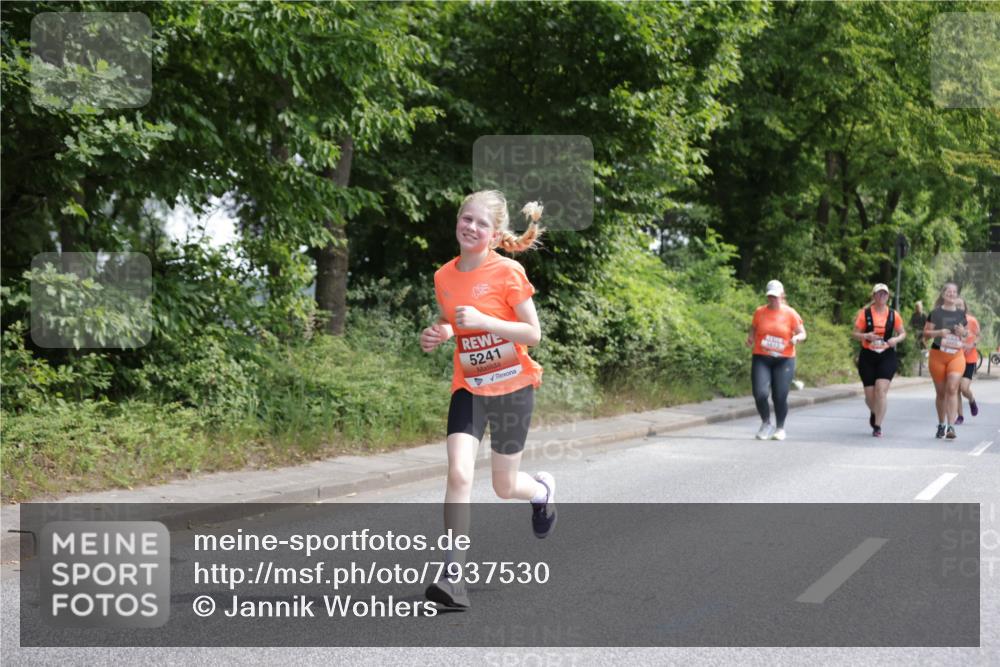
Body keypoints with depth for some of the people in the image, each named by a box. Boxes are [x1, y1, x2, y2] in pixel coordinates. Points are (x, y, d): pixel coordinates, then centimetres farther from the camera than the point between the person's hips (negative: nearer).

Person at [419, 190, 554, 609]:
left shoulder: (508, 273, -13)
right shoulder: (444, 276, 1)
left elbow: (533, 334, -14)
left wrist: (483, 321, -26)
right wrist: (438, 334, -3)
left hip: (513, 387, -2)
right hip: (468, 388, 3)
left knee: (504, 487, 9)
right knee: (459, 474, -18)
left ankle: (542, 489, 47)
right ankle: (453, 575, -16)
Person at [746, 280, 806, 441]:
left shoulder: (790, 313, 1)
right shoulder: (759, 312, 6)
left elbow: (802, 333, 3)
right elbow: (753, 331, 16)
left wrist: (797, 338, -19)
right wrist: (750, 339, -6)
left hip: (784, 360, -1)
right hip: (761, 359, 1)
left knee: (780, 397, -3)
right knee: (760, 394, -13)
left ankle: (780, 428, 20)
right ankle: (766, 423, 13)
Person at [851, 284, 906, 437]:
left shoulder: (893, 315, 4)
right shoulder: (865, 313, 1)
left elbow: (903, 333, 14)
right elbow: (855, 334, 3)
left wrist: (896, 339, -8)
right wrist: (866, 336, -17)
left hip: (886, 357, 0)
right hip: (867, 356, 0)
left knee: (881, 390, -16)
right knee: (870, 394, 3)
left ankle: (877, 426, -7)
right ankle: (874, 413, 40)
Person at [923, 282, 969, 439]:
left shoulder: (961, 314, 9)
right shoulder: (935, 313, 1)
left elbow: (966, 332, 21)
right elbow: (925, 333, 0)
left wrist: (963, 332, -2)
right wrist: (939, 332, -18)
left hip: (957, 355, 1)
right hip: (937, 355, -1)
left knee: (952, 388, -15)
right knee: (940, 392, 8)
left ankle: (951, 427, -18)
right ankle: (941, 425, 24)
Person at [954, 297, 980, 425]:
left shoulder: (972, 321, -6)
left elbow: (978, 336, 6)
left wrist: (972, 345, -14)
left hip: (969, 359, -2)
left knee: (964, 388, -13)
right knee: (956, 389, 2)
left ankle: (972, 401, 23)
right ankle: (960, 416, 17)